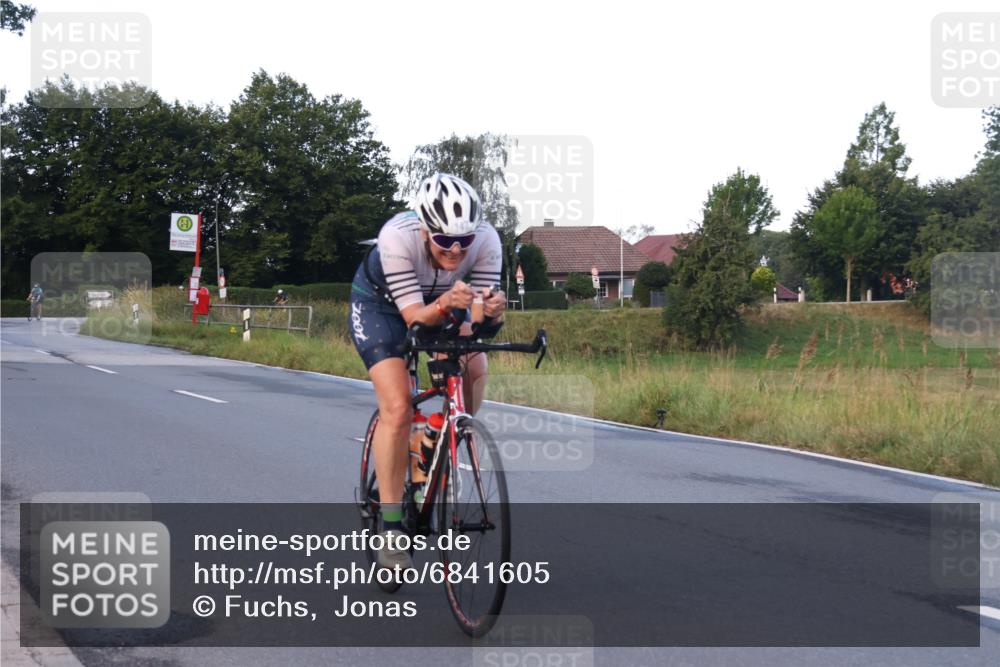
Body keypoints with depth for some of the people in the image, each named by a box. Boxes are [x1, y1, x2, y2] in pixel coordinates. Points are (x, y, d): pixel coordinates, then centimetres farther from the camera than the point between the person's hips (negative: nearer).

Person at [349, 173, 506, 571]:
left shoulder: (486, 240, -30)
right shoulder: (398, 237, -38)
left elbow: (485, 327, -29)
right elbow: (415, 317, -37)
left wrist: (492, 313, -52)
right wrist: (445, 305, -57)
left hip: (436, 304, 4)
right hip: (378, 304, -4)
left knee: (474, 366, -23)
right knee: (397, 408, -19)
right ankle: (390, 527, -10)